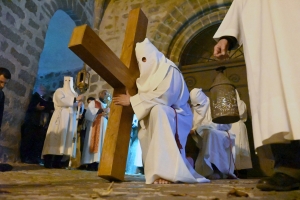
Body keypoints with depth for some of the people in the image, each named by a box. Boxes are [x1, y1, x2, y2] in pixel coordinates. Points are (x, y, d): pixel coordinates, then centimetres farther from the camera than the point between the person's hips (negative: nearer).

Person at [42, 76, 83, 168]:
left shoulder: (74, 94, 23)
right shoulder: (59, 91, 8)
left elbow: (76, 106, 16)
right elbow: (61, 101, -12)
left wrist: (79, 105, -8)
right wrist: (75, 99, -18)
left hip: (71, 118, 5)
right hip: (60, 117, -5)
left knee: (67, 137, -4)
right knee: (56, 136, -13)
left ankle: (57, 162, -5)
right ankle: (48, 161, -13)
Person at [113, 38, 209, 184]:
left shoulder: (169, 70, -12)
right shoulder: (149, 75, 12)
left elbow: (163, 97, -27)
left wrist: (132, 100, -24)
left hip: (176, 116, -8)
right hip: (157, 117, 9)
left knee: (157, 109, -34)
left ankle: (166, 171, -40)